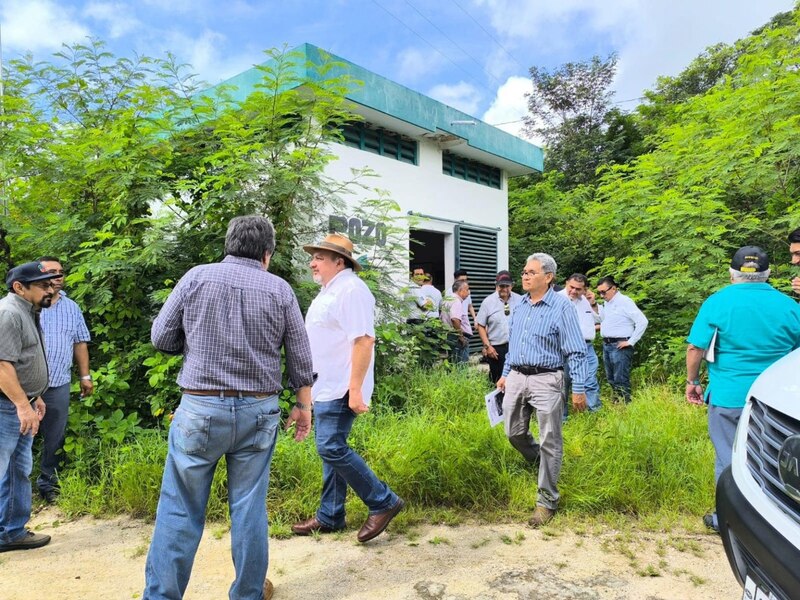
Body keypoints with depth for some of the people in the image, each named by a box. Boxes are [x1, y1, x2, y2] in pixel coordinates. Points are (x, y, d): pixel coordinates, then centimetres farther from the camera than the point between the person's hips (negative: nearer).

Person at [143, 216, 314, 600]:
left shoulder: (197, 277, -2)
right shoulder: (279, 289, 0)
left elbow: (161, 338, 2)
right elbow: (300, 357, 3)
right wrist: (303, 405, 15)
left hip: (200, 408, -1)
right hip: (258, 411, 2)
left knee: (180, 509, 9)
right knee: (249, 508, 13)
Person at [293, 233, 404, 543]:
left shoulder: (350, 289, -16)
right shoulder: (330, 290, 16)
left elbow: (364, 340, -23)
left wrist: (355, 390, -25)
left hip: (341, 390, -10)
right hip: (325, 387, 10)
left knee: (332, 448, -11)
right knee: (330, 448, 14)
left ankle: (383, 502, 4)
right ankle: (330, 517, 25)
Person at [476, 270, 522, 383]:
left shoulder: (519, 300, 5)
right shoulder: (488, 301, 1)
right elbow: (481, 326, 2)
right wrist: (487, 346, -4)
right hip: (496, 348, -1)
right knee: (497, 382, 4)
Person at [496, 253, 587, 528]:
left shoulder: (561, 307, -9)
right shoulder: (519, 305, 11)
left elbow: (576, 352, -9)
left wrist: (578, 389, -12)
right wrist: (505, 374, 20)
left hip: (546, 380, -6)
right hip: (516, 378, 6)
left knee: (549, 442, 1)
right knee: (514, 433, 13)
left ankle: (547, 501, 14)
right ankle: (540, 465, 42)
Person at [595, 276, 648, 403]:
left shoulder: (624, 302, -11)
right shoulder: (606, 303, 13)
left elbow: (642, 321, -16)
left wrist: (631, 342, -14)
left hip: (619, 346, -8)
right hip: (606, 345, 8)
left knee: (620, 380, -7)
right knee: (611, 379, 14)